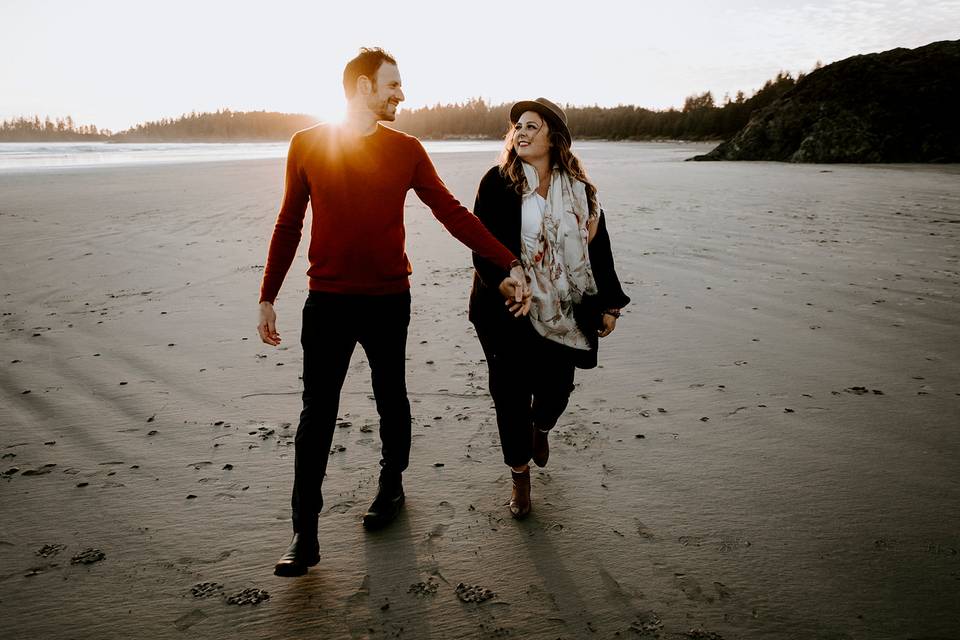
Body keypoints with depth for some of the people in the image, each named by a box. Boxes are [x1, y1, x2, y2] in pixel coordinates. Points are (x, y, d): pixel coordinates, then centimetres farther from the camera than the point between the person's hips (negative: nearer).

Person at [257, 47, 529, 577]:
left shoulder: (406, 150, 2)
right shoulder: (307, 145, 2)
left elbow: (452, 213, 0)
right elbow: (288, 225, 7)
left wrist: (509, 263, -6)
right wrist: (267, 297, 7)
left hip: (388, 300, 1)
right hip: (327, 302, 0)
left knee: (391, 401, 14)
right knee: (316, 416, 0)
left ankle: (391, 487, 37)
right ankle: (305, 535, 9)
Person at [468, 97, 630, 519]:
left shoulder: (579, 191, 4)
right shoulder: (498, 183, -4)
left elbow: (597, 247, 9)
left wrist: (607, 304, 8)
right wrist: (501, 281, -27)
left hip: (561, 311, 2)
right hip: (508, 309, -2)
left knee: (556, 387, 8)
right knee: (511, 393, 4)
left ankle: (540, 428, 47)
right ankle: (520, 477, 26)